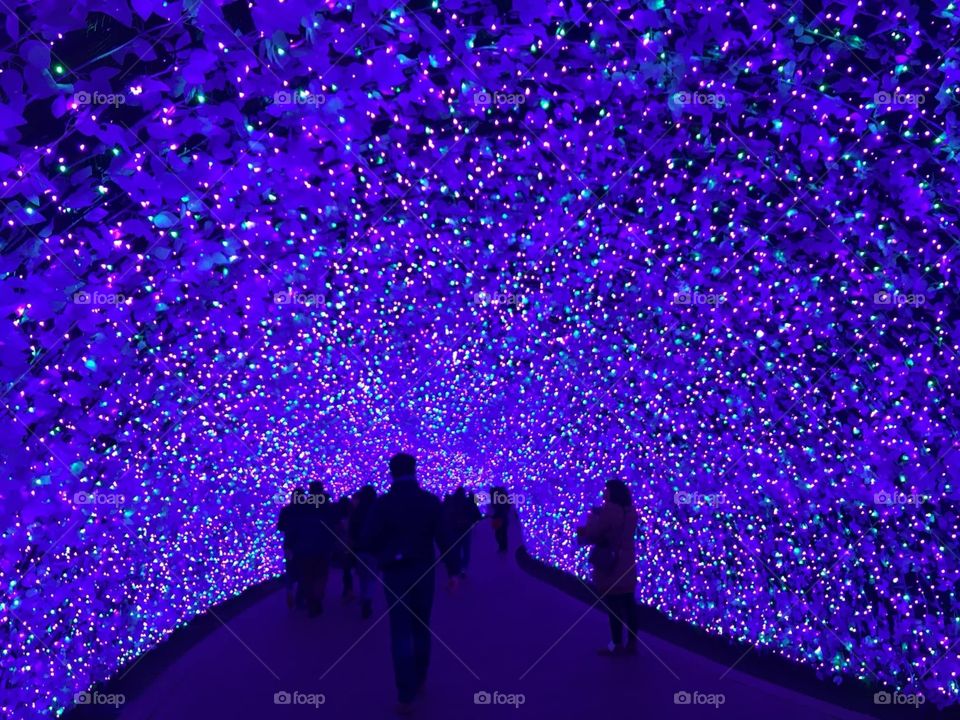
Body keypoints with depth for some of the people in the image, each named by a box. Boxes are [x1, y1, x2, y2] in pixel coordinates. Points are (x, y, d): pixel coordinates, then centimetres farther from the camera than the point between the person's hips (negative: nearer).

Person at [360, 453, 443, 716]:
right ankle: (419, 681, 32)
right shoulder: (431, 501, -4)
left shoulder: (382, 503, -9)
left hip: (395, 573, -2)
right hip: (424, 571, 2)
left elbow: (368, 542, -11)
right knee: (421, 628, 19)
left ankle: (406, 697, 0)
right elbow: (444, 537, -7)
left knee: (401, 633, 3)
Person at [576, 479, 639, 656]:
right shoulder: (630, 511, 7)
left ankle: (617, 645, 9)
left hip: (611, 567, -8)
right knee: (628, 605, 12)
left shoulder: (609, 510, -19)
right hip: (626, 567, 8)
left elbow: (592, 534, -13)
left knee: (613, 607, 1)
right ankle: (632, 643, 19)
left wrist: (591, 519, 5)